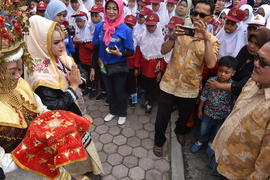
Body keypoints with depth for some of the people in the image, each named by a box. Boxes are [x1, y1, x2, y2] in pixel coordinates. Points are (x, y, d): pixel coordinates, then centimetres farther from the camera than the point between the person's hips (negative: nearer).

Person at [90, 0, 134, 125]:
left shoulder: (125, 30, -14)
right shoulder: (99, 26, -4)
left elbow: (131, 51, -9)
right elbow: (96, 48, 3)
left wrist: (120, 53, -30)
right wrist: (93, 67, 5)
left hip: (119, 67, -3)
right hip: (104, 66, 4)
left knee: (120, 91, 11)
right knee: (109, 91, 19)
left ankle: (122, 113, 37)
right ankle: (113, 111, 44)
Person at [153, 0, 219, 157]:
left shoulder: (212, 40, -4)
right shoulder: (181, 31, -1)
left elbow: (211, 64, -22)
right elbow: (163, 51, -9)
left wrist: (206, 38, -29)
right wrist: (173, 37, -27)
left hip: (190, 89, 1)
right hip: (169, 84, 0)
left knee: (185, 117, 24)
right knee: (162, 118, 9)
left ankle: (180, 131, 57)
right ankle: (159, 141, 37)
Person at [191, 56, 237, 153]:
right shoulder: (211, 80, -17)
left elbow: (234, 104, -10)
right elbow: (204, 96, -6)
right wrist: (200, 110, 1)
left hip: (222, 117, 0)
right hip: (208, 113, 1)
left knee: (216, 133, 24)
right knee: (203, 131, 22)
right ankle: (200, 141, 52)